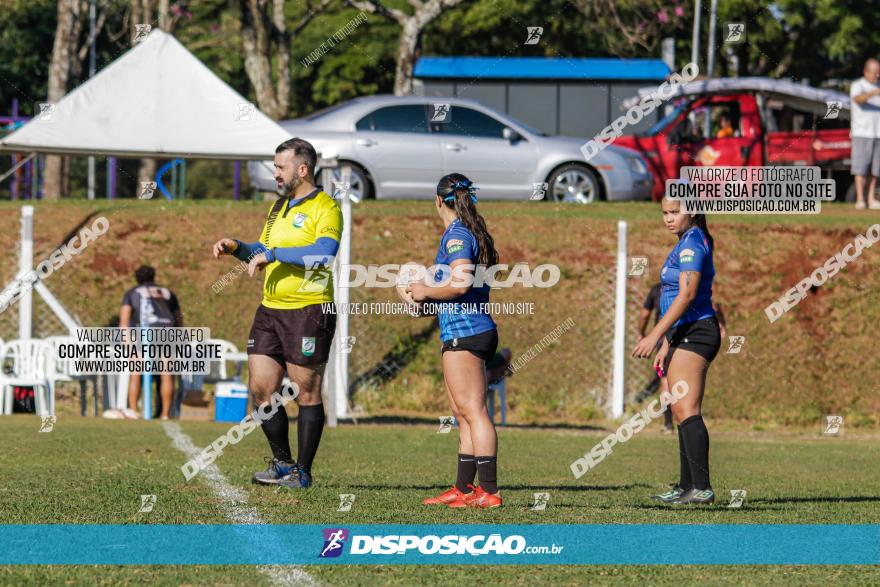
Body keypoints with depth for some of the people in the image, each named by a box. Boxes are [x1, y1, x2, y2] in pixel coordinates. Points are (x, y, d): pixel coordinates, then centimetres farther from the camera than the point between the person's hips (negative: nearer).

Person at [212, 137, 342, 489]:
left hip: (308, 312, -8)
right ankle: (282, 463, 18)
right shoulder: (280, 206, 18)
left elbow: (324, 252, -25)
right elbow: (264, 254, 29)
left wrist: (273, 254, -23)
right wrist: (237, 248, 10)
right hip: (270, 311, 8)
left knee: (306, 394, -1)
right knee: (260, 389, 4)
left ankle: (303, 473, 6)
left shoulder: (325, 208, -8)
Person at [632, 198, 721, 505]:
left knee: (686, 411, -16)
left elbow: (687, 294, -20)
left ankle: (701, 487, -22)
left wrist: (656, 335, -21)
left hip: (695, 331, -11)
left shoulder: (692, 243, -11)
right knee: (681, 413, 11)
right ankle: (688, 486, 12)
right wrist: (666, 345, 25)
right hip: (684, 334, 11)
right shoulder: (687, 242, 20)